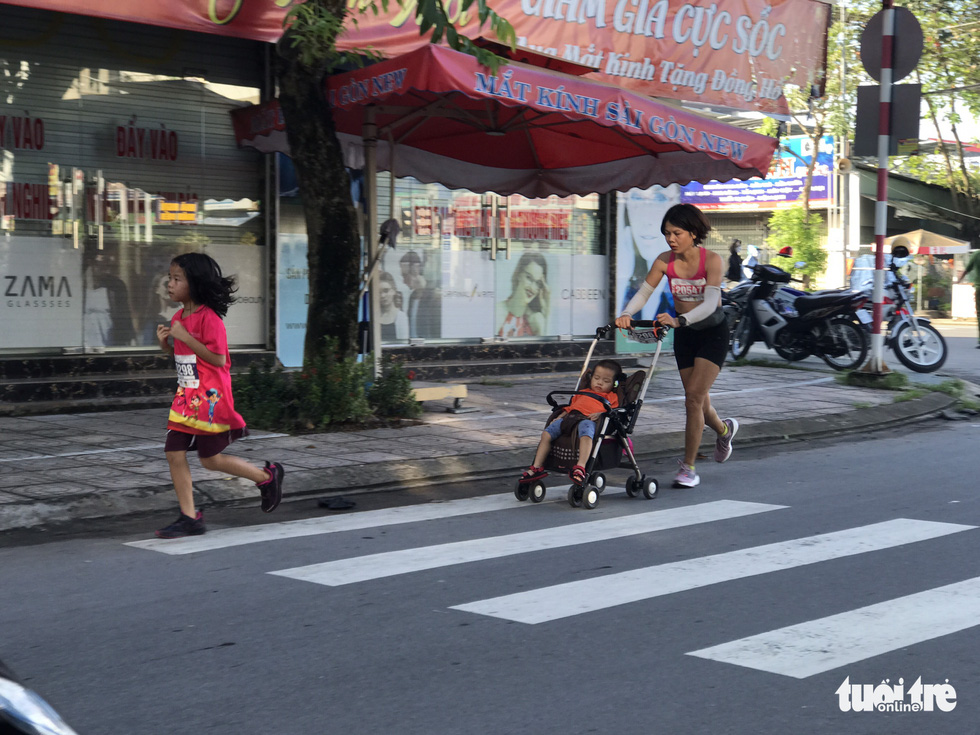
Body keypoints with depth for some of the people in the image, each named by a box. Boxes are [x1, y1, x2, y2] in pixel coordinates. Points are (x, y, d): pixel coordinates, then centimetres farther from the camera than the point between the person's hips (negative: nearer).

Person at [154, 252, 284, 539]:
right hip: (187, 397, 8)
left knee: (210, 458, 2)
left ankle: (267, 476, 21)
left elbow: (218, 359, -21)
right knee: (174, 453, 1)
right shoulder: (178, 318, 10)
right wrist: (165, 343, 1)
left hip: (210, 399, -8)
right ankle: (189, 518, 7)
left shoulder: (209, 317, -15)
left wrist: (185, 337, -22)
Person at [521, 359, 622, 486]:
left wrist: (600, 414, -16)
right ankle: (537, 467, -9)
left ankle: (580, 467, -56)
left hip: (588, 419, -6)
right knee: (546, 433, -12)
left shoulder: (611, 397, 21)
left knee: (586, 434, -42)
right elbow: (570, 407, 35)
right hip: (570, 417, 6)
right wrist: (559, 418, 17)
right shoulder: (583, 393, 38)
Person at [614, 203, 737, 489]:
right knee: (696, 400, 12)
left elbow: (710, 303, -32)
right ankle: (724, 429, 46)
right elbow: (643, 292, -14)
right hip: (684, 333, 5)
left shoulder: (711, 260, -20)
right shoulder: (664, 261, -8)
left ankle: (688, 466, -8)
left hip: (712, 331, -5)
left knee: (694, 396, -16)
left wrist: (679, 320, -48)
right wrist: (626, 314, -35)